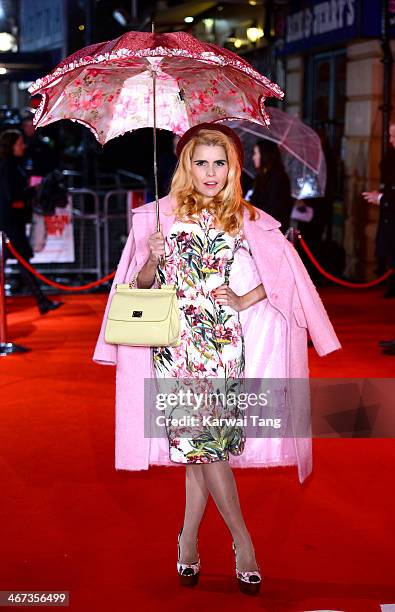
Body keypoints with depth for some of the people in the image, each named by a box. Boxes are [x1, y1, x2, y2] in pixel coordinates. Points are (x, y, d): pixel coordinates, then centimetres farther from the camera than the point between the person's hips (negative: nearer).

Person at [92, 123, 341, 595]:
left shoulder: (248, 220, 3)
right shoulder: (162, 215, 2)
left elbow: (288, 271, 7)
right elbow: (141, 284, 4)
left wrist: (245, 301, -2)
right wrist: (153, 261, -16)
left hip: (225, 342, 1)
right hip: (176, 340, 0)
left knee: (205, 437, 3)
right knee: (202, 437, -2)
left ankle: (189, 536, 23)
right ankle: (242, 538, 13)